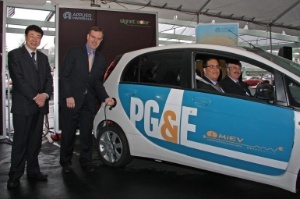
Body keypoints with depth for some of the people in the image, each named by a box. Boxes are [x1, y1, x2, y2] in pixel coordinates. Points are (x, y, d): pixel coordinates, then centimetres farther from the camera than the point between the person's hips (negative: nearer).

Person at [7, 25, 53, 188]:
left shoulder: (43, 58, 17)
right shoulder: (15, 54, -1)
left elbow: (49, 79, 10)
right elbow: (18, 79, -11)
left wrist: (45, 95, -9)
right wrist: (35, 97, -15)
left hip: (40, 105, 5)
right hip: (23, 105, -5)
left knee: (35, 141, 10)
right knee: (20, 141, -1)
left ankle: (33, 171, 20)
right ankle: (15, 175, 8)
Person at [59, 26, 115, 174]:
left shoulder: (100, 59, 12)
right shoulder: (74, 52, -2)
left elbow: (97, 82, 12)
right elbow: (64, 75, -6)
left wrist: (105, 98, -3)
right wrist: (68, 96, -14)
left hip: (89, 102, 4)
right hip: (71, 100, -4)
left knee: (87, 134, 7)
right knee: (68, 134, 6)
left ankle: (85, 162, 21)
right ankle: (66, 163, 22)